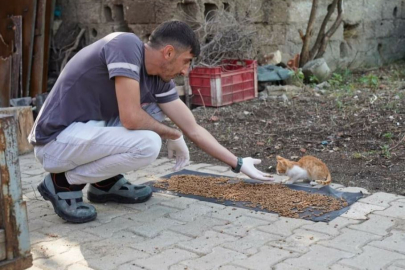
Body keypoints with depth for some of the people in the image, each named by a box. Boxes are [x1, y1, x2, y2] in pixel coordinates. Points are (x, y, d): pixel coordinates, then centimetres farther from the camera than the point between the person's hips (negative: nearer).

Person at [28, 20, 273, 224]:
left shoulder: (159, 80, 4)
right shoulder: (126, 44, -20)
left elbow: (193, 130, 9)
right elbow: (131, 118, -27)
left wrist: (238, 164, 12)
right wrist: (173, 135, -9)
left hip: (87, 132, 9)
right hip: (57, 142, -9)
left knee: (157, 108, 11)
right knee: (148, 144, -25)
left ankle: (106, 182, 12)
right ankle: (64, 183, -6)